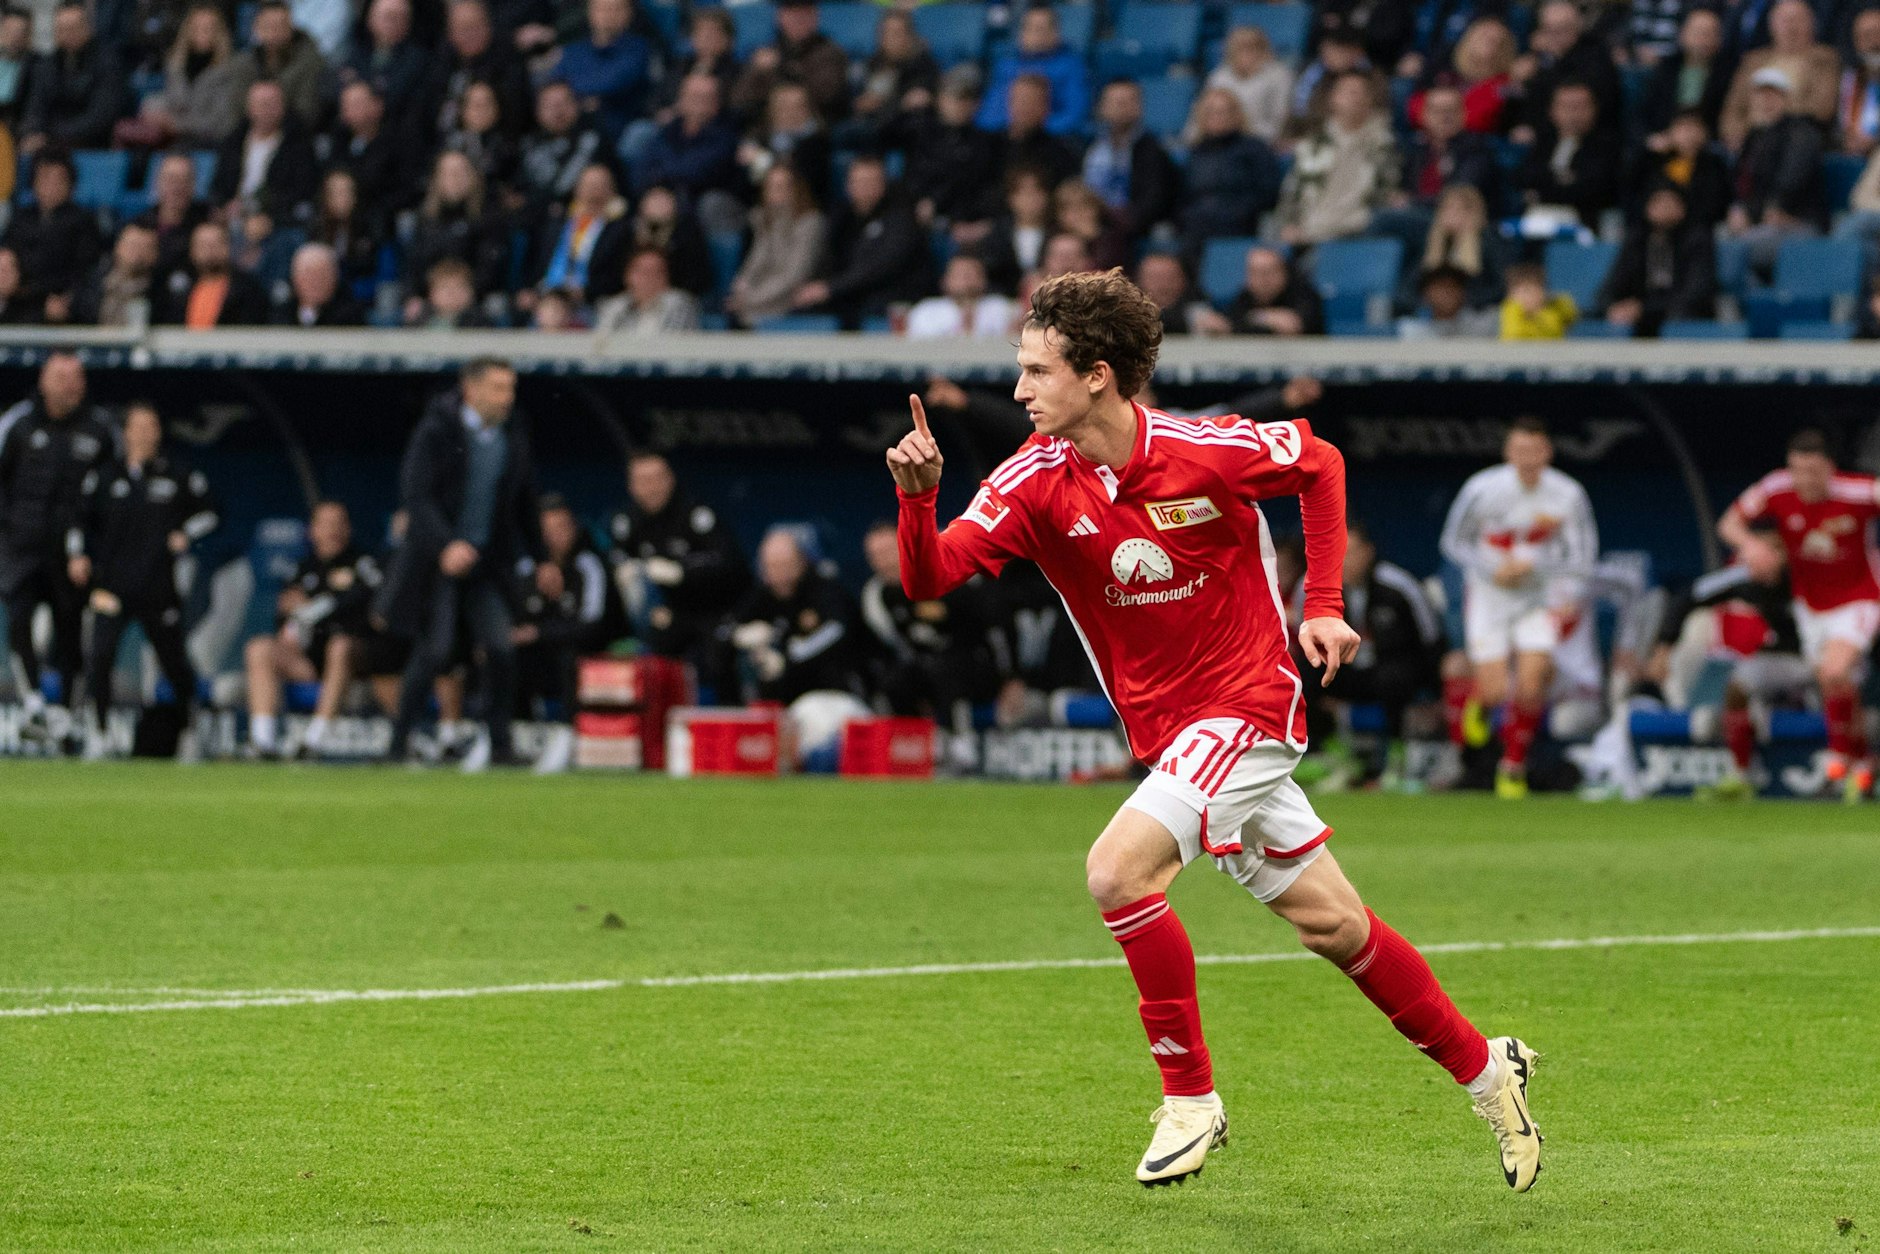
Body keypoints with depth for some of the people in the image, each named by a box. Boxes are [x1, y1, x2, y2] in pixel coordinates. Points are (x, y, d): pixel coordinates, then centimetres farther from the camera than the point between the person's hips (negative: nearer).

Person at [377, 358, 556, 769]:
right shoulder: (436, 430, -10)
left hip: (487, 561, 4)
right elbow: (415, 493, -17)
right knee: (434, 650, -8)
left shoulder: (513, 435, 6)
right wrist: (446, 546, -30)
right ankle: (399, 741, 6)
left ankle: (500, 746, 1)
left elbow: (524, 503, 17)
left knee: (501, 647, -8)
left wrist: (536, 561, 17)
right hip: (437, 560, -4)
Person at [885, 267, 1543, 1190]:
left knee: (1119, 870, -24)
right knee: (1329, 924, 12)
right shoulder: (1035, 481, -8)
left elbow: (1319, 464, 2)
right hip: (1162, 728, 5)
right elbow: (930, 577, -16)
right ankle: (1484, 1068, 29)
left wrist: (1322, 606, -2)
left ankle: (1190, 1099, -11)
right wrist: (918, 495, -35)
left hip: (1246, 706, -5)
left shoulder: (1206, 451, -17)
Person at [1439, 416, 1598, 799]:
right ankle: (1478, 703, 31)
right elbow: (1454, 542, -5)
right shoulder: (1482, 489, -17)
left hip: (1539, 600, 1)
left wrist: (1569, 596, -13)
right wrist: (1493, 570, -19)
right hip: (1488, 597, -1)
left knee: (1531, 686, -14)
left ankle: (1514, 766, 10)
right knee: (1495, 691, -10)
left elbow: (1582, 551, 2)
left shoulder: (1567, 495, -12)